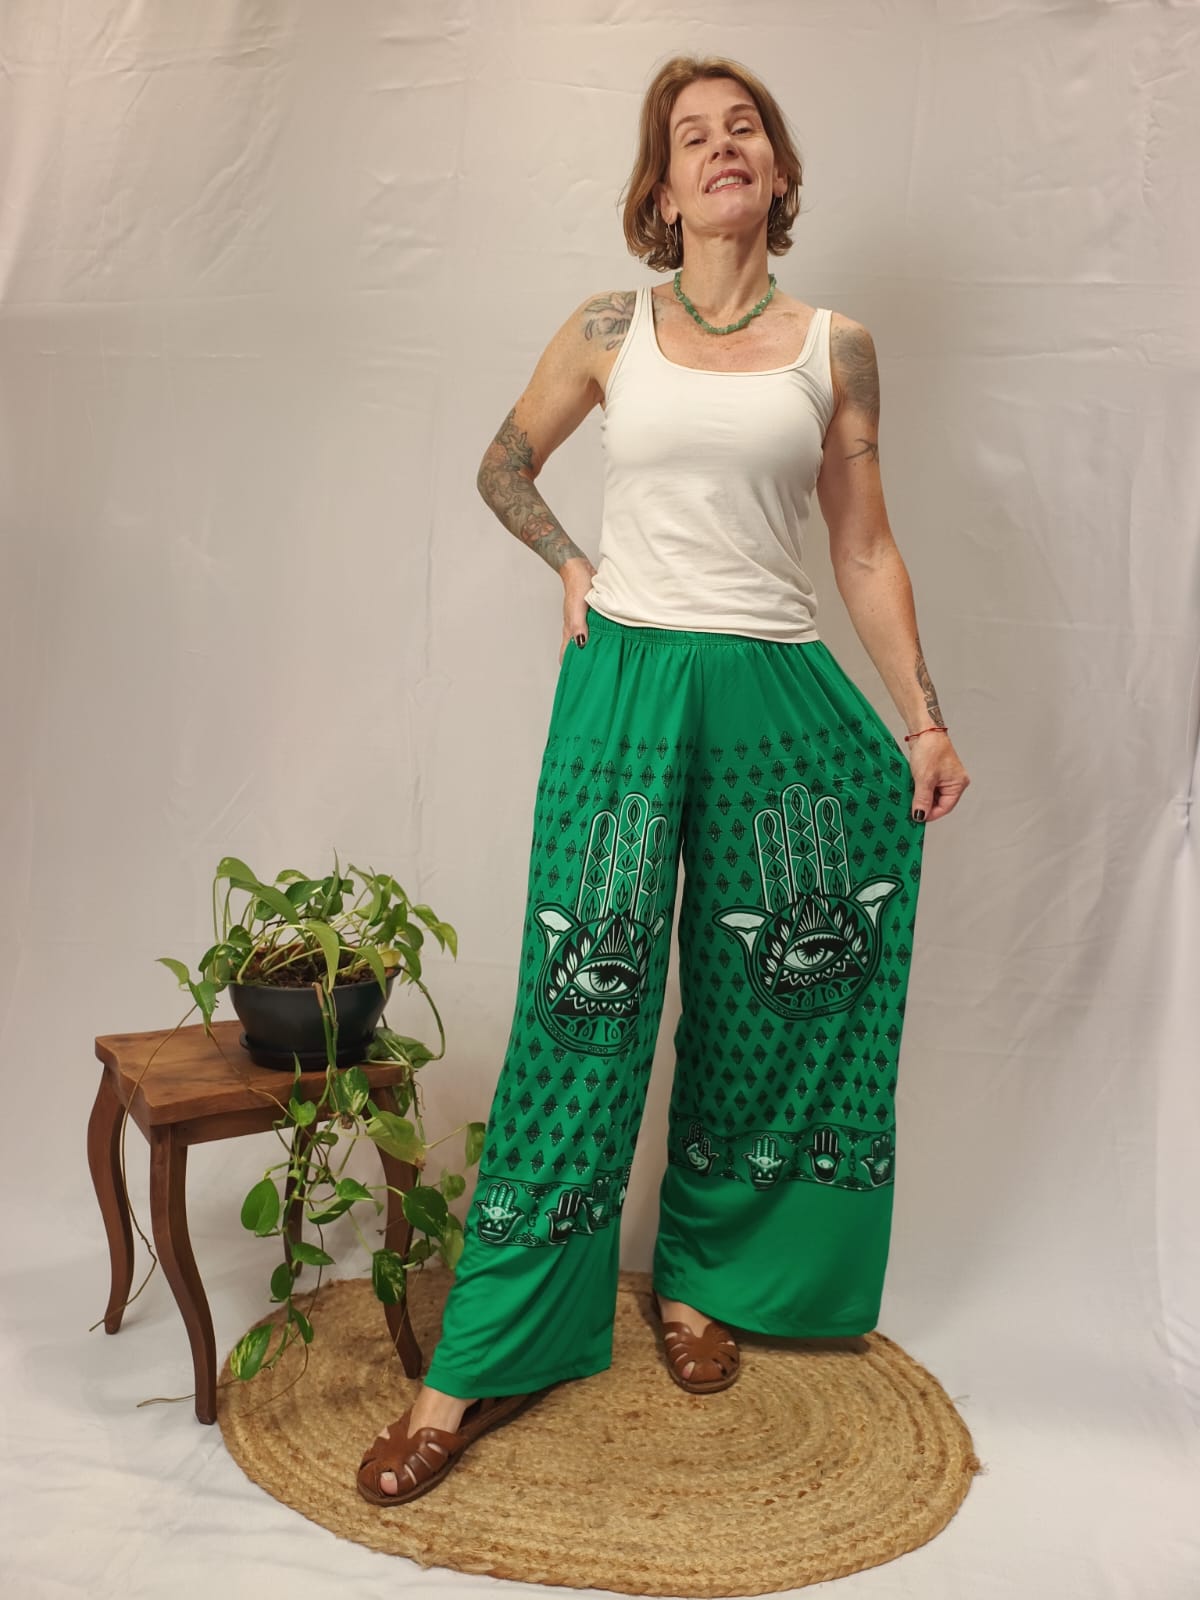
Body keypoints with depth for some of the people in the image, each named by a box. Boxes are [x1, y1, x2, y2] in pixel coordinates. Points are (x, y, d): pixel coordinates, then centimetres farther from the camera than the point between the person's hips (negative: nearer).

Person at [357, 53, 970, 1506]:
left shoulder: (834, 347, 10)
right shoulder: (607, 333, 8)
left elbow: (864, 549, 10)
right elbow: (504, 469, 22)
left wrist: (925, 724, 5)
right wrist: (573, 566, 5)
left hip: (779, 693, 2)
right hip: (627, 682, -1)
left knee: (754, 1012, 8)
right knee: (582, 1004, -5)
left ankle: (701, 1277, 32)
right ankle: (481, 1361, 8)